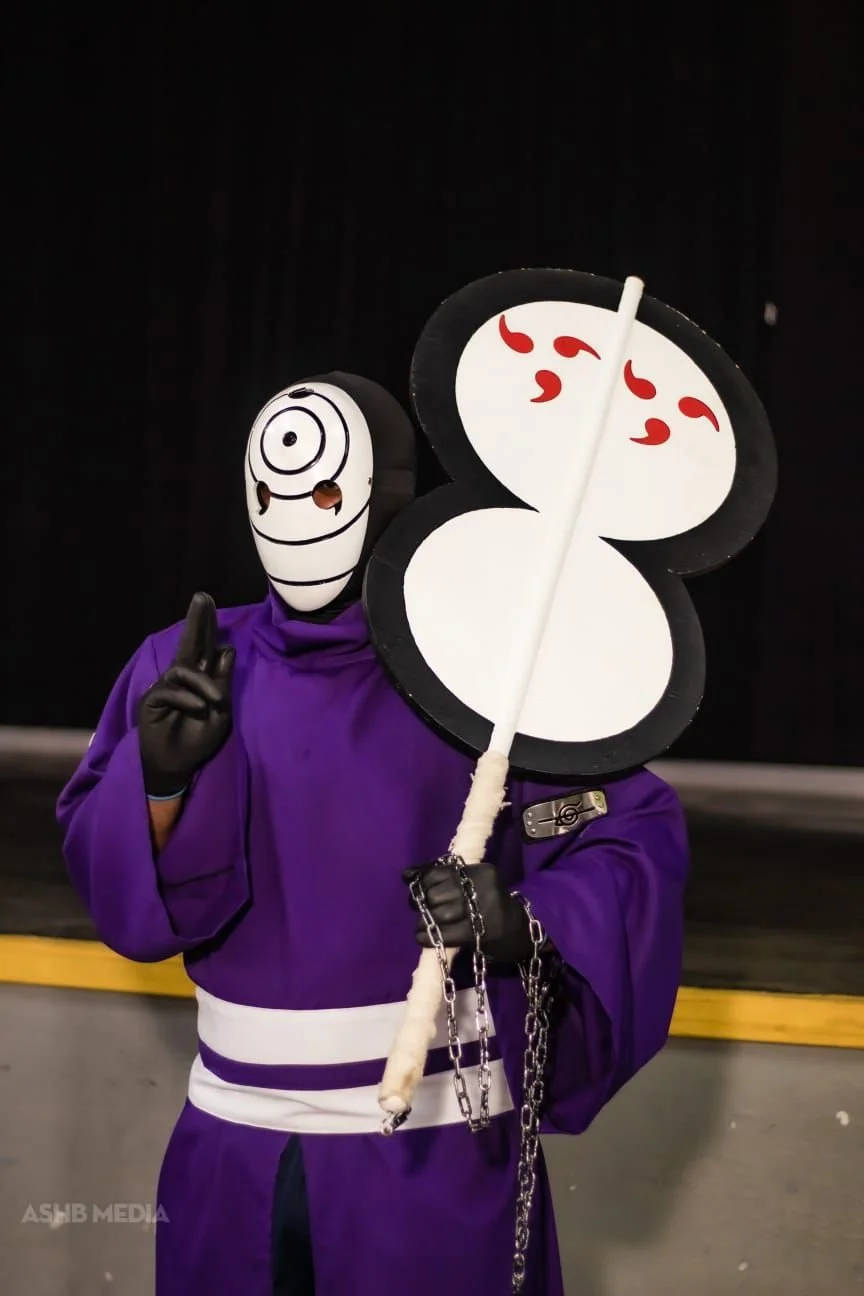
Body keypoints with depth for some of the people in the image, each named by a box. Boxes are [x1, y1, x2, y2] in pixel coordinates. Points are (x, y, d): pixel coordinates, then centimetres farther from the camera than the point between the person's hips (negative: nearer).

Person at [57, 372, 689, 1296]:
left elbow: (636, 839, -8)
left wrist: (525, 925, -25)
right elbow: (118, 892, 1)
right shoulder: (187, 666, 3)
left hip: (435, 1146, -3)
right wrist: (162, 780, -18)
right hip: (234, 1142, 3)